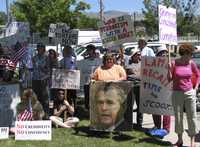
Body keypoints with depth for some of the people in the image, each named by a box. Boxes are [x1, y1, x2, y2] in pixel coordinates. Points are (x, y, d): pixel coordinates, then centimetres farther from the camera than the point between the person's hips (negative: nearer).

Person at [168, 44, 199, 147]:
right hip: (177, 93, -1)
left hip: (190, 93, 1)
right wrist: (170, 69, -17)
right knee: (178, 118, 8)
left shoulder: (191, 63, 0)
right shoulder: (174, 63, -6)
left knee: (192, 118, 3)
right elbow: (170, 79, -1)